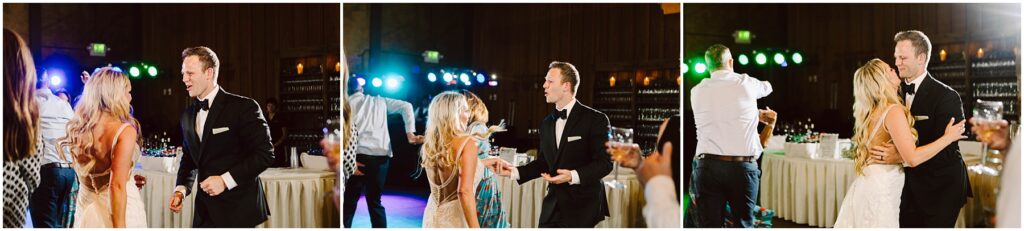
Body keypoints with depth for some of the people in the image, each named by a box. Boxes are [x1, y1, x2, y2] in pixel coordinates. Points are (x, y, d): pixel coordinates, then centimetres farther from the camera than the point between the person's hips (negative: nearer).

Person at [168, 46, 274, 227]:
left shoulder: (243, 107, -11)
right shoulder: (187, 115, 10)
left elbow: (265, 154, -14)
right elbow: (189, 158, 19)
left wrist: (226, 180, -19)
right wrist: (181, 189, 1)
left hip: (237, 209, -6)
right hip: (205, 210, 6)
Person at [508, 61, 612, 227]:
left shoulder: (595, 119, -8)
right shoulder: (547, 123, 13)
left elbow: (605, 162, -13)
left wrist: (574, 176, -26)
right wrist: (514, 172, 4)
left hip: (582, 208, -5)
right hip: (552, 207, 6)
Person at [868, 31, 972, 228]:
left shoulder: (947, 97, -15)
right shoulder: (897, 92, 6)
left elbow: (945, 150, -23)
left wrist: (901, 157, -34)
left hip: (939, 190, -6)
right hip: (908, 187, 6)